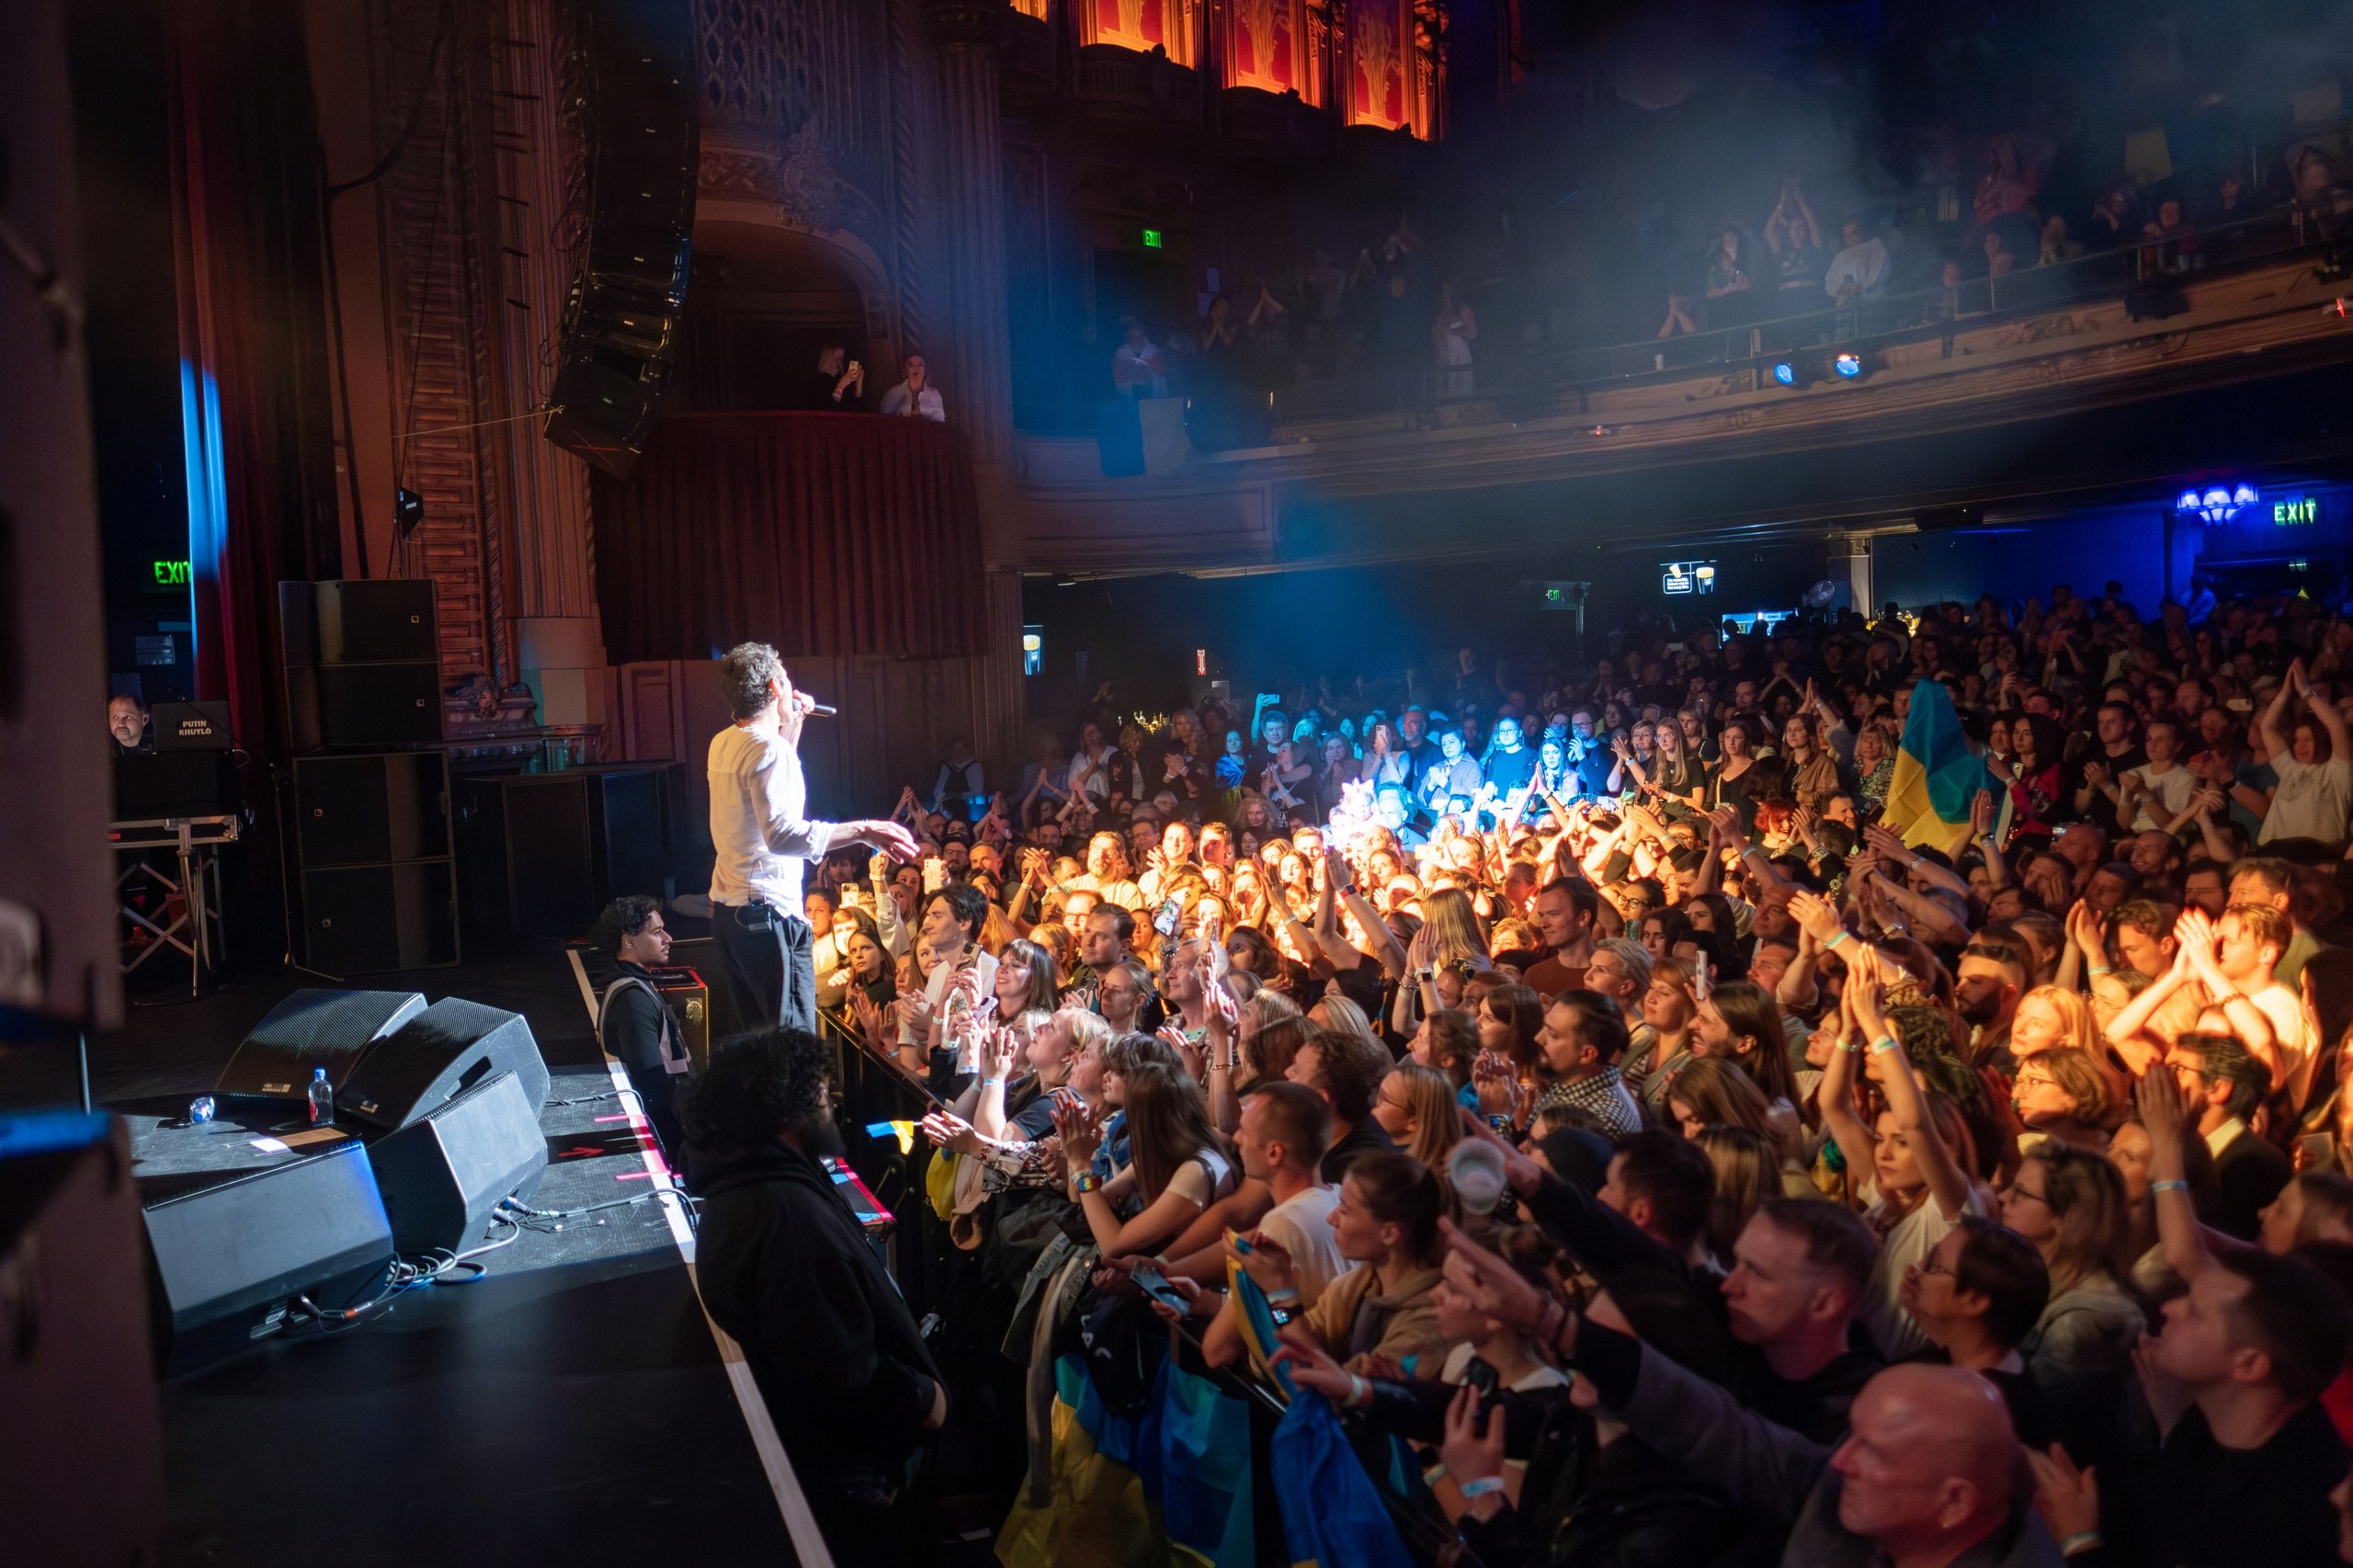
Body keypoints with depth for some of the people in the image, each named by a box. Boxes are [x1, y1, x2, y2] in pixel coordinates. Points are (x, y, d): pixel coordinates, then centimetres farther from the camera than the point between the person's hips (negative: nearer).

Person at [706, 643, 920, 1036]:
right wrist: (862, 831, -31)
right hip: (768, 913, -10)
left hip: (726, 910, 10)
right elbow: (782, 834, -29)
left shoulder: (722, 744, 13)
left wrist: (792, 724, 28)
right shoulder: (768, 747, -15)